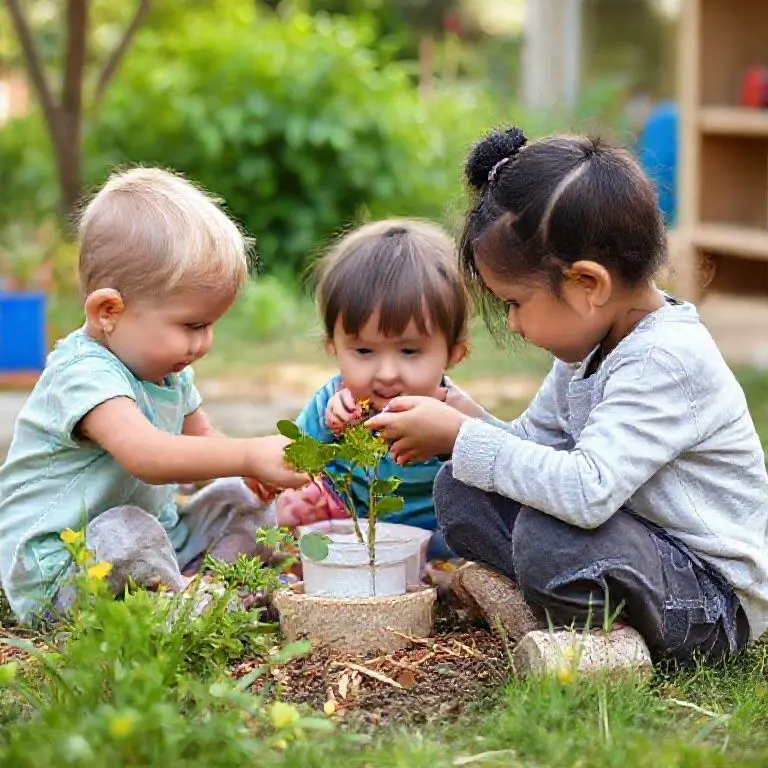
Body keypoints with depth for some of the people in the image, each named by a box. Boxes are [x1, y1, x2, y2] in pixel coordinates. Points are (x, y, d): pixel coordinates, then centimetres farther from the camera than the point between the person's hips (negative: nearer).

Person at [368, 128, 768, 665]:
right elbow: (529, 441, 15)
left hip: (720, 606, -9)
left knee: (549, 536, -35)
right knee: (461, 490, 1)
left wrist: (461, 436, -27)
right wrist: (447, 419, -3)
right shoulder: (589, 347, 5)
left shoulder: (668, 360, -26)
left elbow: (587, 490, -37)